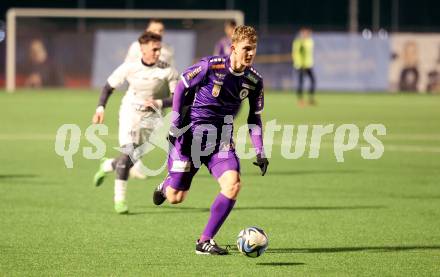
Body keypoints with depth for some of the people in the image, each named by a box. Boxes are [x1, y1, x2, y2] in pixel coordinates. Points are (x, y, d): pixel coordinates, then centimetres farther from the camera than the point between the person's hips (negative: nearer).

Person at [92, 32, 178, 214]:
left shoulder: (167, 70, -12)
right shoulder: (129, 68, -14)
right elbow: (109, 87, -1)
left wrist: (159, 103, -21)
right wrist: (100, 108, -12)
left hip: (149, 116, 2)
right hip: (129, 112, -2)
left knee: (134, 158, 5)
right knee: (128, 153, -18)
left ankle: (107, 166, 39)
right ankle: (119, 198, -7)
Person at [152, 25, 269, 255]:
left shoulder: (254, 80, -2)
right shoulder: (210, 66, -15)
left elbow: (254, 117, 10)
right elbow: (181, 87, -3)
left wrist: (259, 151, 3)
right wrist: (175, 123, -8)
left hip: (221, 138, 3)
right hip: (192, 132, -3)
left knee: (233, 184, -22)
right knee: (175, 198, -1)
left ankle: (205, 241, -9)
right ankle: (167, 184, 41)